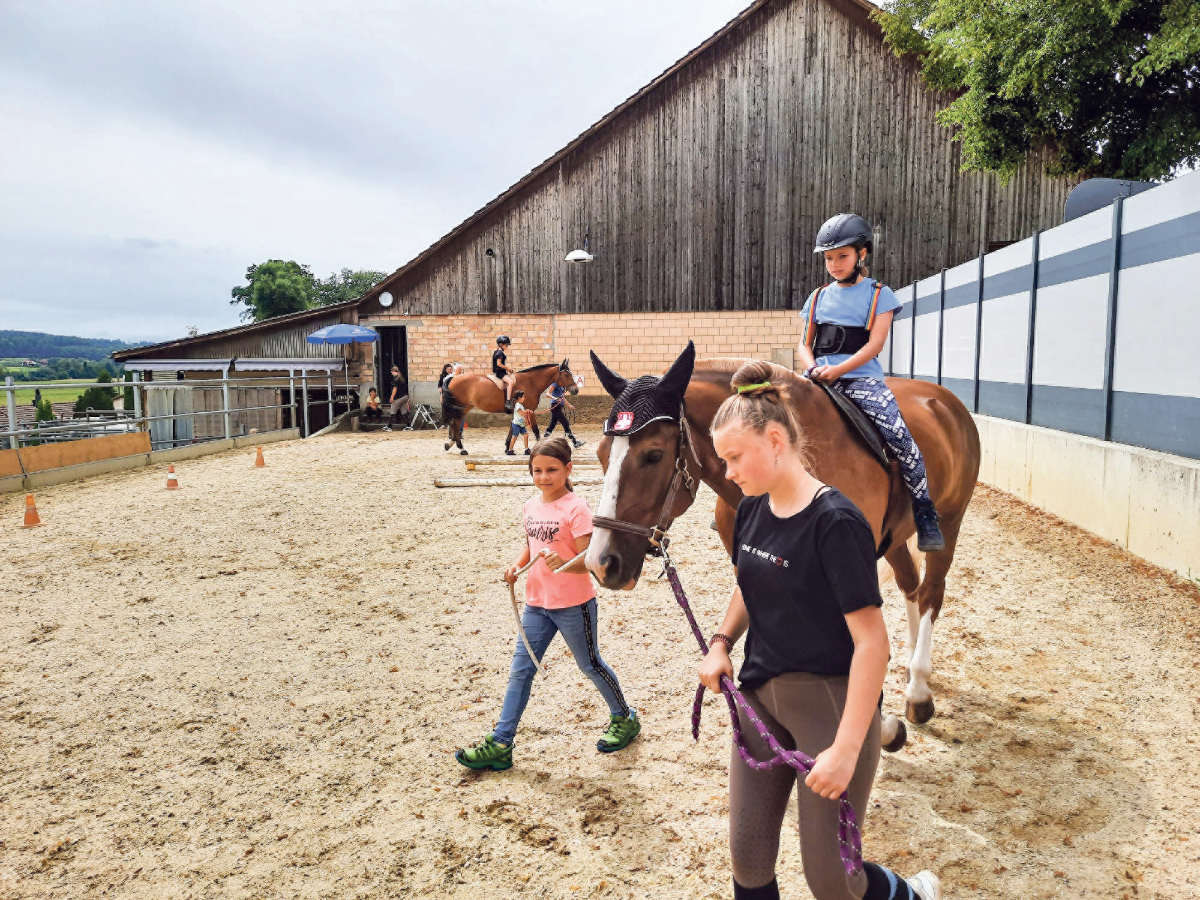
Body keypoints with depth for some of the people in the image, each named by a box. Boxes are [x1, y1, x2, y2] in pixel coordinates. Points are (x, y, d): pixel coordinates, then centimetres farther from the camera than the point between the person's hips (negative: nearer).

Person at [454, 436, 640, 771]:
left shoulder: (575, 508, -17)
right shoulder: (531, 506, 3)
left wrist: (565, 563, -38)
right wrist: (516, 566, -1)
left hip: (574, 604, -6)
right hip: (536, 602, 6)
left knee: (590, 664, 12)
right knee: (520, 669, 6)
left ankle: (624, 719, 36)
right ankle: (500, 744, 13)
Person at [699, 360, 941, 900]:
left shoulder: (835, 522, -21)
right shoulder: (752, 510, 1)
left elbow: (871, 641, -22)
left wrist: (846, 749, -24)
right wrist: (722, 643, 0)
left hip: (830, 701, -7)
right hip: (759, 694, 7)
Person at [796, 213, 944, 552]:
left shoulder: (879, 294, 8)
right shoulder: (818, 298, 19)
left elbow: (874, 344, -3)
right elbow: (804, 345, 15)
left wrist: (837, 370, -17)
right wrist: (814, 368, -8)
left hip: (862, 378, -3)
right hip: (818, 377, 4)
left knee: (899, 436, -23)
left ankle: (926, 515, -8)